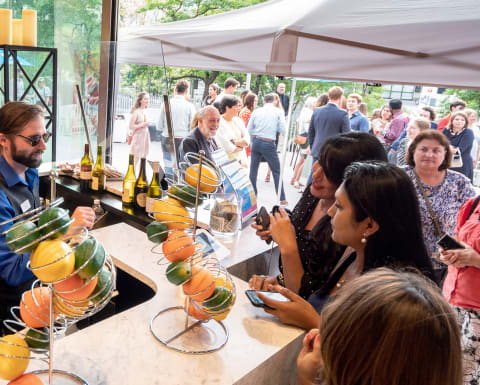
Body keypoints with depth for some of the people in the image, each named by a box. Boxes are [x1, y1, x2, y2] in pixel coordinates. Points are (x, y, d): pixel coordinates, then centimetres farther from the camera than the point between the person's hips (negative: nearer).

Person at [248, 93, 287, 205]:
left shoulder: (256, 111, 7)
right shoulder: (278, 112, 0)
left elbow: (249, 129, 7)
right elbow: (282, 130, -4)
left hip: (256, 141, 3)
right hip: (269, 144, -3)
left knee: (253, 169, 13)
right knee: (277, 171, 4)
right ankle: (282, 199, 5)